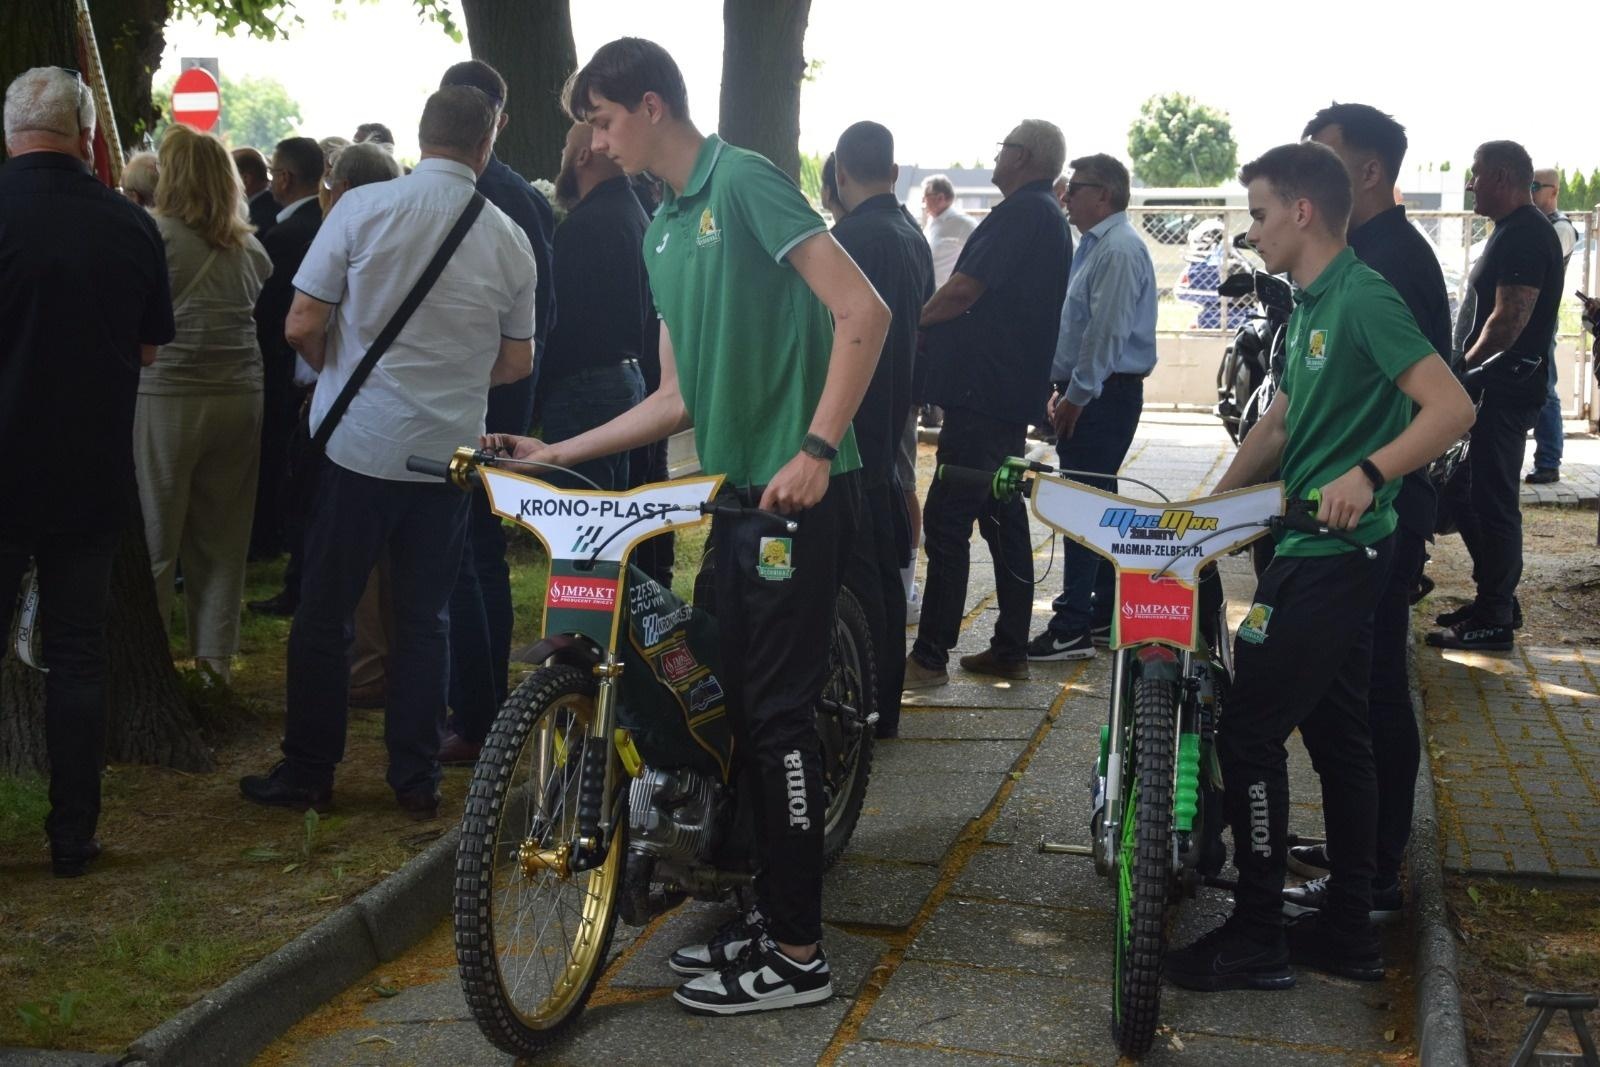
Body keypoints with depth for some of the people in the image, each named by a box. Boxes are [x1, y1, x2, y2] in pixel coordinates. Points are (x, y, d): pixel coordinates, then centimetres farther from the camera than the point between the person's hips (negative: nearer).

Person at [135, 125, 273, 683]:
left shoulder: (157, 234, -7)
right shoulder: (252, 248, 6)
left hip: (167, 397, -4)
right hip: (241, 400, 4)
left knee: (154, 537, 4)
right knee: (222, 537, 10)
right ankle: (216, 657, 16)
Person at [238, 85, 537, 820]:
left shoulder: (364, 208, -8)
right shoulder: (509, 239, 0)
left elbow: (301, 327, -7)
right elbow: (516, 362, 9)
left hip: (359, 441, -2)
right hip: (449, 449, 3)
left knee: (323, 613, 9)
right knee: (425, 618, 12)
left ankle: (308, 774, 17)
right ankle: (416, 781, 17)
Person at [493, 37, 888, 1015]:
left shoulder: (744, 182, -10)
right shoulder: (664, 231, 16)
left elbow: (864, 312, -18)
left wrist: (816, 449, -24)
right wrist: (557, 453, 13)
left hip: (799, 490, -9)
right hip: (738, 491, 9)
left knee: (780, 709, -4)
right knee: (749, 704, 14)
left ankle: (798, 953, 8)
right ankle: (775, 910, 28)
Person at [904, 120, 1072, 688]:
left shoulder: (1021, 213, -14)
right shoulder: (1053, 220, 19)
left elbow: (964, 290, -20)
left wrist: (916, 319, -3)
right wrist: (937, 321, 16)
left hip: (981, 394, -11)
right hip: (1016, 395, 11)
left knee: (947, 519, -9)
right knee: (1003, 517, 13)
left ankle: (930, 656, -8)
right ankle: (1010, 648, 19)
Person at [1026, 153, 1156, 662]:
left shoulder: (1119, 251, -14)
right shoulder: (1093, 245, 18)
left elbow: (1107, 331, -21)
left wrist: (1078, 395, -19)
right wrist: (1063, 387, 19)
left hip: (1104, 397, -10)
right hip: (1087, 393, 10)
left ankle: (1072, 629, -8)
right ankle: (1104, 615, 22)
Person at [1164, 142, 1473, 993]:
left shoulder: (1364, 298, -15)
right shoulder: (1312, 305, 14)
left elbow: (1452, 407, -22)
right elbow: (1279, 426, 20)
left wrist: (1367, 473, -32)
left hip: (1331, 555, -10)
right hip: (1326, 551, 10)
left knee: (1249, 732, -5)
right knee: (1336, 735, 14)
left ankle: (1256, 938, 6)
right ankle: (1347, 931, 24)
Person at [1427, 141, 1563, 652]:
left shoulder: (1525, 235, -16)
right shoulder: (1513, 231, 18)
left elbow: (1510, 318, -23)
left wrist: (1465, 366, -14)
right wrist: (1466, 365, 16)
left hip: (1506, 387, -11)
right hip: (1491, 385, 11)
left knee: (1492, 501, -6)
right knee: (1466, 493, 16)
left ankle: (1494, 619, 1)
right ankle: (1493, 598, 26)